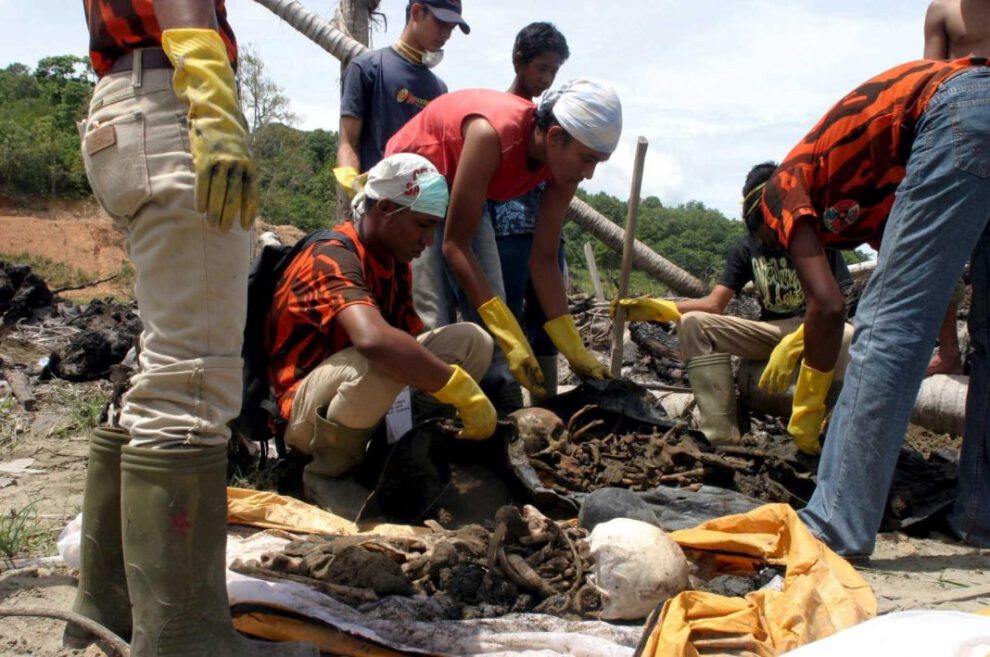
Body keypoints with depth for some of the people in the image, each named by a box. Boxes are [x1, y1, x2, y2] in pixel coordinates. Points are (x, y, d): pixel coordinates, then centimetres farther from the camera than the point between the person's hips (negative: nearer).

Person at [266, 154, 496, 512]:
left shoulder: (395, 261, 6)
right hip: (305, 411, -8)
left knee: (472, 340, -3)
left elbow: (413, 338, 4)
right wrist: (461, 389, -37)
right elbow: (372, 338, -41)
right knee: (381, 362, -39)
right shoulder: (333, 257, -22)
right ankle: (327, 472, -12)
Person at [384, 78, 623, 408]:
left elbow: (544, 259, -11)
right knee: (432, 321, -19)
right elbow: (455, 245, -34)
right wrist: (512, 340, -39)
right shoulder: (493, 134, -39)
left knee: (491, 316, -3)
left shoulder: (563, 160, -18)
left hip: (459, 189, 7)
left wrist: (576, 352, -16)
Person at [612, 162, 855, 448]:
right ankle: (722, 433, -27)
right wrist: (658, 308, -20)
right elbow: (714, 304, -4)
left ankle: (823, 434, -23)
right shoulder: (747, 248, 2)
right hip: (771, 331, 4)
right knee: (693, 323, -18)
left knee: (848, 336, -40)